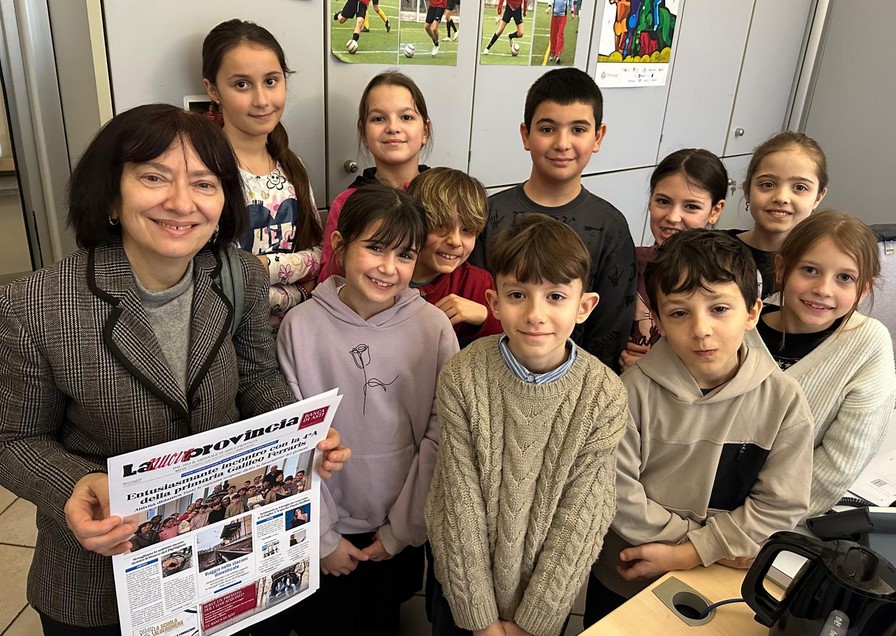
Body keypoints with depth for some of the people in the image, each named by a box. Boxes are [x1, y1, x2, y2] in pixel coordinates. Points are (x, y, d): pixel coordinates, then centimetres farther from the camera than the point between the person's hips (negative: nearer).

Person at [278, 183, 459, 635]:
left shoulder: (434, 326, -13)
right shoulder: (301, 325, -15)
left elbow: (441, 435, -9)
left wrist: (403, 528, -5)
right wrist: (322, 536, -6)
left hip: (401, 530, 1)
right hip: (325, 531, 0)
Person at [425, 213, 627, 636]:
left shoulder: (604, 395, -18)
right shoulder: (463, 378, -19)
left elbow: (579, 523, -14)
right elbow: (459, 508, -16)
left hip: (548, 590, 0)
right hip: (462, 586, 0)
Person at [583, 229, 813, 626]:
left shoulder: (783, 400, -14)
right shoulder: (636, 391, -20)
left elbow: (780, 507, -12)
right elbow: (619, 497, -20)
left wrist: (689, 554, -19)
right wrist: (719, 545, -17)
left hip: (716, 587, 1)